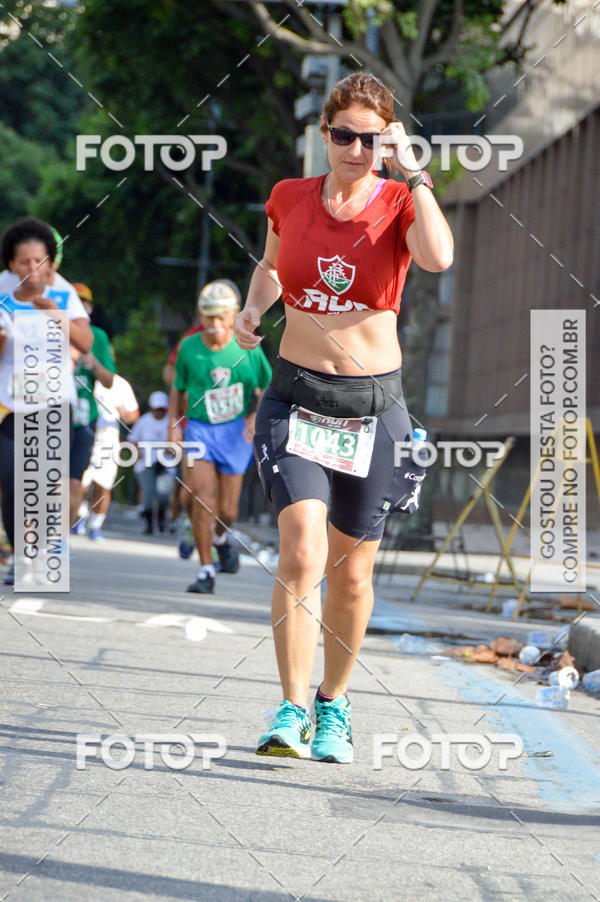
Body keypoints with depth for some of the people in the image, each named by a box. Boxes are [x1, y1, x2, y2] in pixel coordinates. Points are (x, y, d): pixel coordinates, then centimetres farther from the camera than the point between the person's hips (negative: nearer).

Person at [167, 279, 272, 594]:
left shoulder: (248, 349, -7)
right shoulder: (189, 348, -5)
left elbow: (267, 387, 5)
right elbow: (178, 388, 11)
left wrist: (256, 417, -11)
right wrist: (173, 425, 1)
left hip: (236, 430, 0)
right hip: (199, 428, 0)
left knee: (227, 511, 3)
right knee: (202, 496, -17)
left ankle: (221, 538, 40)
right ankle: (206, 571, -8)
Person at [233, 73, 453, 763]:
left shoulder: (399, 204, -4)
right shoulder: (289, 199, 2)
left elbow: (438, 258, -28)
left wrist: (411, 171, -22)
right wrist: (252, 308, 4)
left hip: (373, 403, 0)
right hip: (295, 395, 0)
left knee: (351, 571, 8)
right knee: (301, 553, -18)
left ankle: (334, 704, 29)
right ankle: (291, 712, -13)